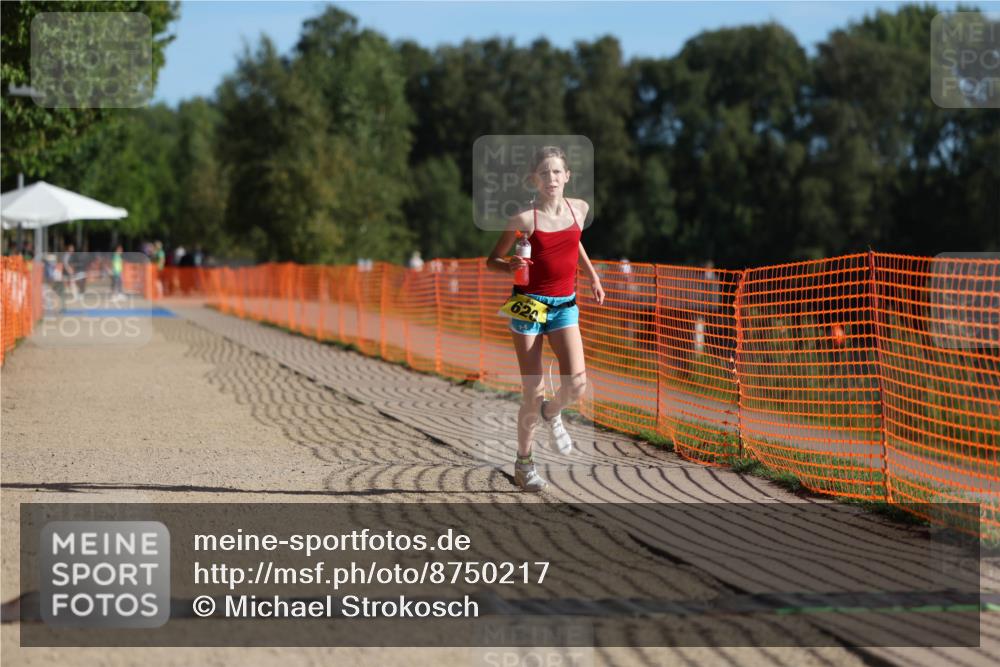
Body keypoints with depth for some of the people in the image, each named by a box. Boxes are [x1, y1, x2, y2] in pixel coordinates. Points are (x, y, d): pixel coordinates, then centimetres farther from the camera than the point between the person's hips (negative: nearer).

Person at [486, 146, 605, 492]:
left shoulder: (579, 208, 4)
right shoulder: (525, 218, -10)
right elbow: (492, 260, -2)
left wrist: (593, 276, 21)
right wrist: (511, 266, -23)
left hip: (564, 305, 4)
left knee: (576, 383, -15)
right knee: (533, 394, -4)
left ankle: (551, 414, 21)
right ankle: (523, 462, 17)